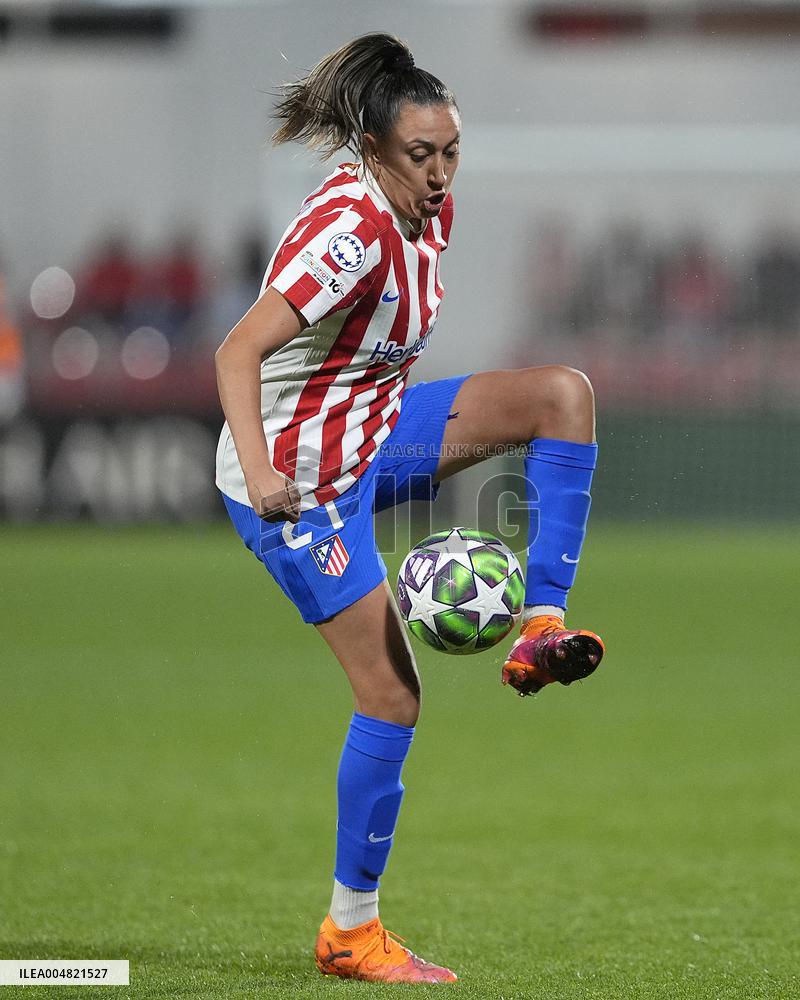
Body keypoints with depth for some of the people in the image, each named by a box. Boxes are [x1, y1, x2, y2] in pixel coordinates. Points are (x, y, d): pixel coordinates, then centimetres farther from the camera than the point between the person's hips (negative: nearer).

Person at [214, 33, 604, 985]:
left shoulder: (430, 211, 0)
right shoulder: (351, 230, -27)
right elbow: (237, 352, -35)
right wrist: (257, 469, -48)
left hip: (373, 433, 8)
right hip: (300, 477, -8)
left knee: (564, 394, -8)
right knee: (392, 698, -8)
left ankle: (541, 625, -9)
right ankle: (350, 932, 4)